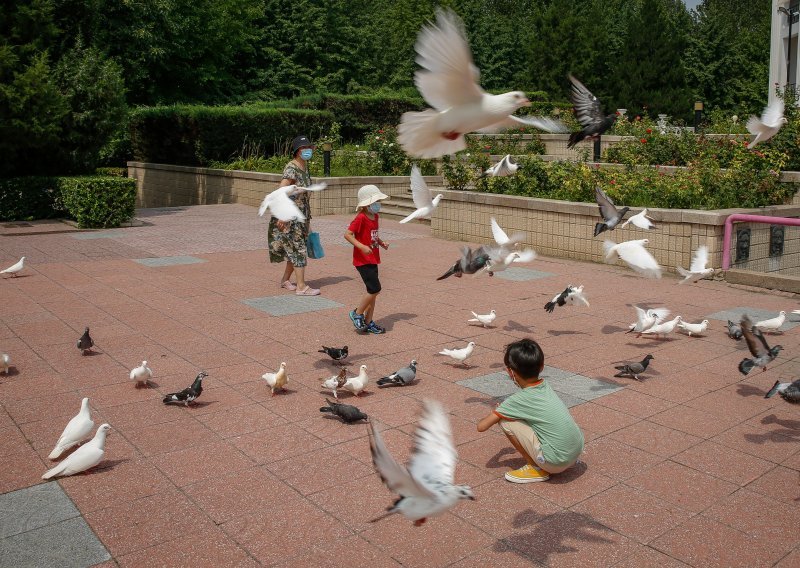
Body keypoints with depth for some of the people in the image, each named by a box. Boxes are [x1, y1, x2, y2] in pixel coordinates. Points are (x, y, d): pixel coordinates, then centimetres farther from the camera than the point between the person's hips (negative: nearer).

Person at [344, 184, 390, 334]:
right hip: (363, 260, -9)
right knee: (375, 289, -13)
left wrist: (381, 243, 6)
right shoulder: (361, 218, -16)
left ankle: (368, 322, 19)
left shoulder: (375, 217, 10)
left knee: (373, 291, 11)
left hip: (373, 259, 9)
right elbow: (347, 234, -21)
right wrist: (362, 246, -29)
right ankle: (357, 313, 6)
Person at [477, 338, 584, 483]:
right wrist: (503, 409, 24)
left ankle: (536, 469, 4)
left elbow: (481, 426, -9)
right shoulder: (545, 386, 6)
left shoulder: (518, 401, -12)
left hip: (556, 463, -7)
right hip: (577, 453, 8)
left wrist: (495, 412, 13)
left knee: (505, 421, -4)